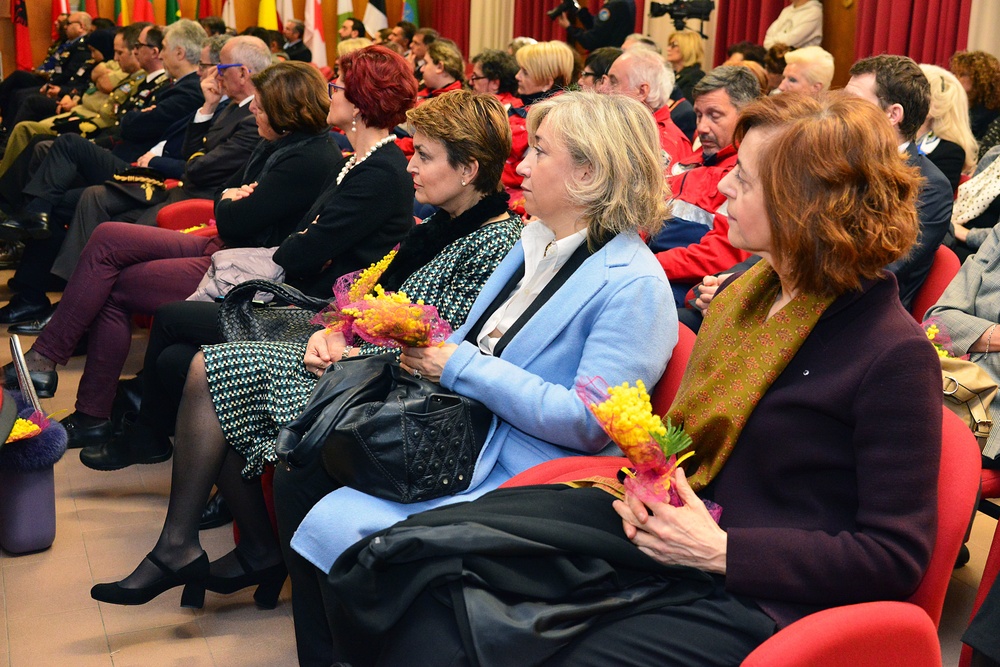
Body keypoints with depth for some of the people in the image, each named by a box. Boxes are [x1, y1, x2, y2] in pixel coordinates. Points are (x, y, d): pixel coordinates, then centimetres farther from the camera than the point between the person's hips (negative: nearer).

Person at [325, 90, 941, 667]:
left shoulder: (895, 355, -14)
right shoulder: (745, 293, 9)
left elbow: (897, 555, -13)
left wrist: (723, 550, -17)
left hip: (754, 596, -7)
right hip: (665, 522, 7)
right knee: (420, 553, -11)